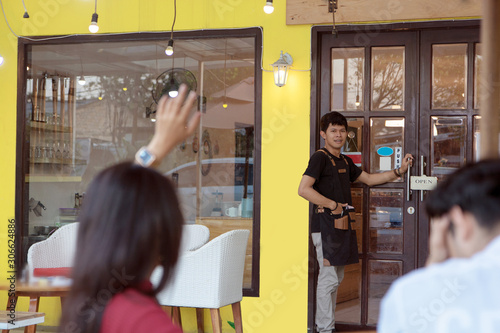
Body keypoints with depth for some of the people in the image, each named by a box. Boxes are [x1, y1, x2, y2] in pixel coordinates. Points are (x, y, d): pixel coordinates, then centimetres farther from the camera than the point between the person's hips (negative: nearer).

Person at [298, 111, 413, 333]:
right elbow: (303, 189, -20)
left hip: (341, 225, 9)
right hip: (325, 225, -9)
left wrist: (399, 171, 17)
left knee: (336, 278, 13)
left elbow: (369, 179, 26)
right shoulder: (320, 158, -9)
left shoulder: (345, 162, 18)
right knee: (328, 278, -9)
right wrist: (332, 205, -15)